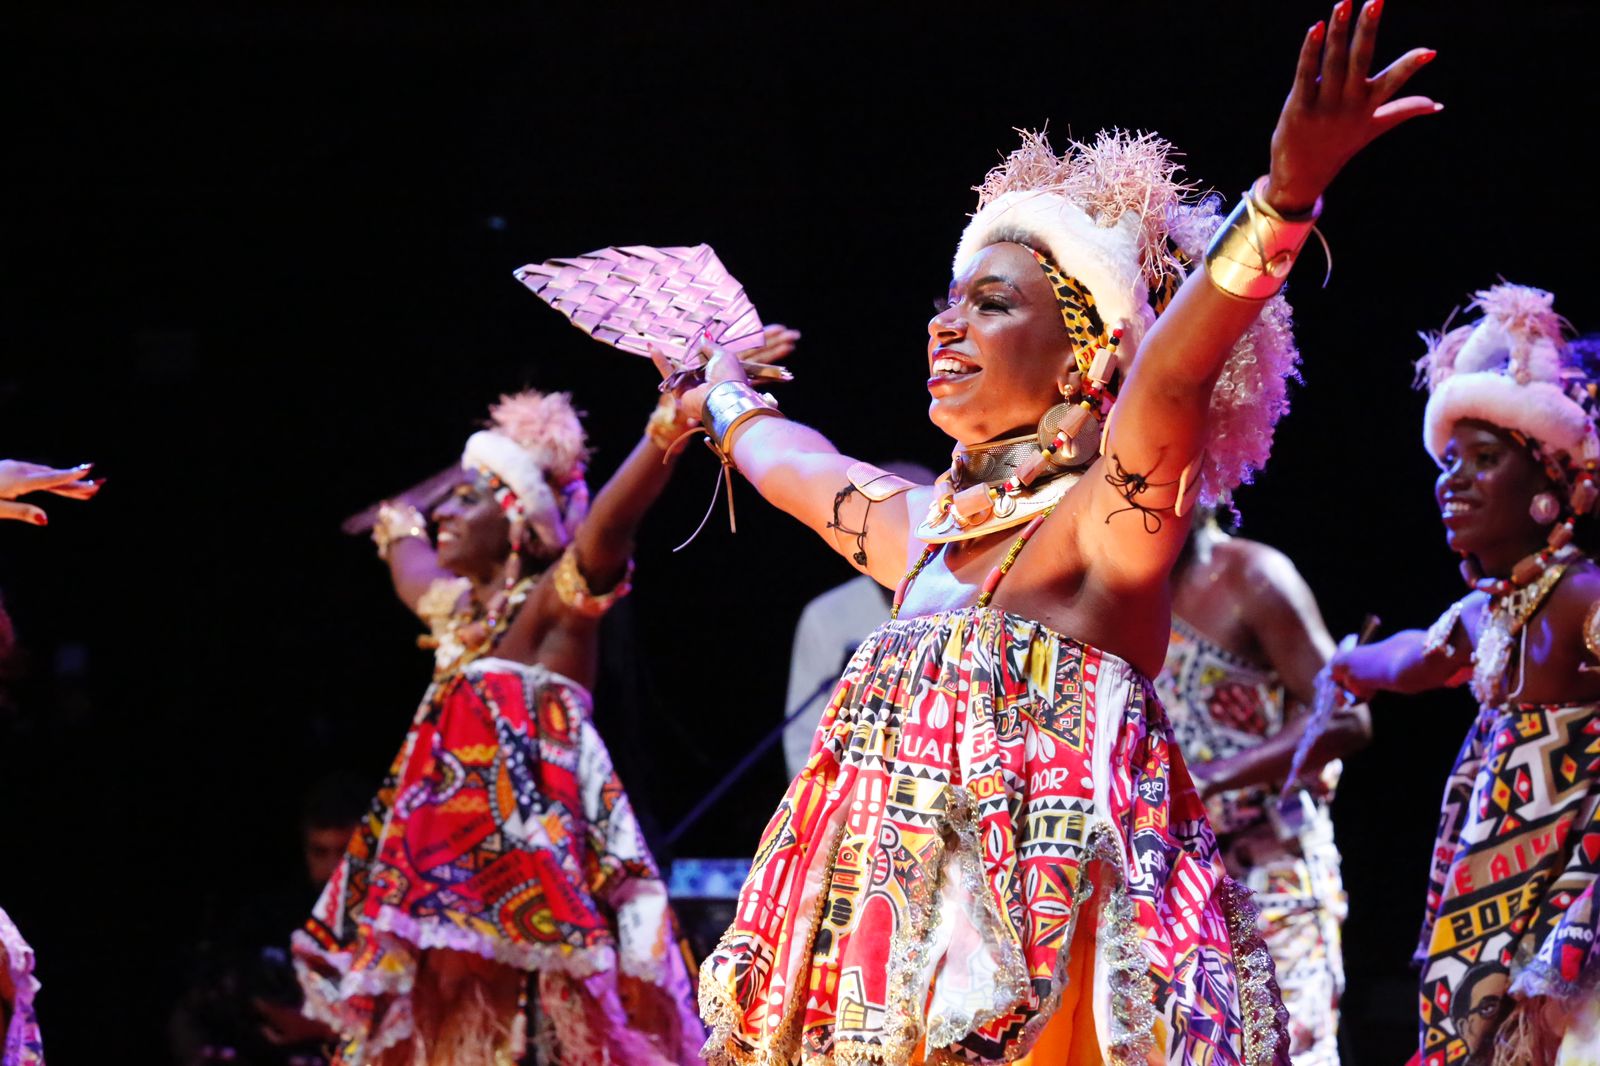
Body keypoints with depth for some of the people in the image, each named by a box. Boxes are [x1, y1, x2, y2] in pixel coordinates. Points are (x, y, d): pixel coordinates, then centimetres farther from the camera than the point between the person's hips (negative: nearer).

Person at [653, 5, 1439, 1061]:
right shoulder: (924, 527, 16)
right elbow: (794, 463, 38)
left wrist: (1285, 200, -44)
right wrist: (724, 401, 58)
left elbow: (1170, 380, -26)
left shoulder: (1106, 524, -7)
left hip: (1042, 951, -7)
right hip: (907, 929, 7)